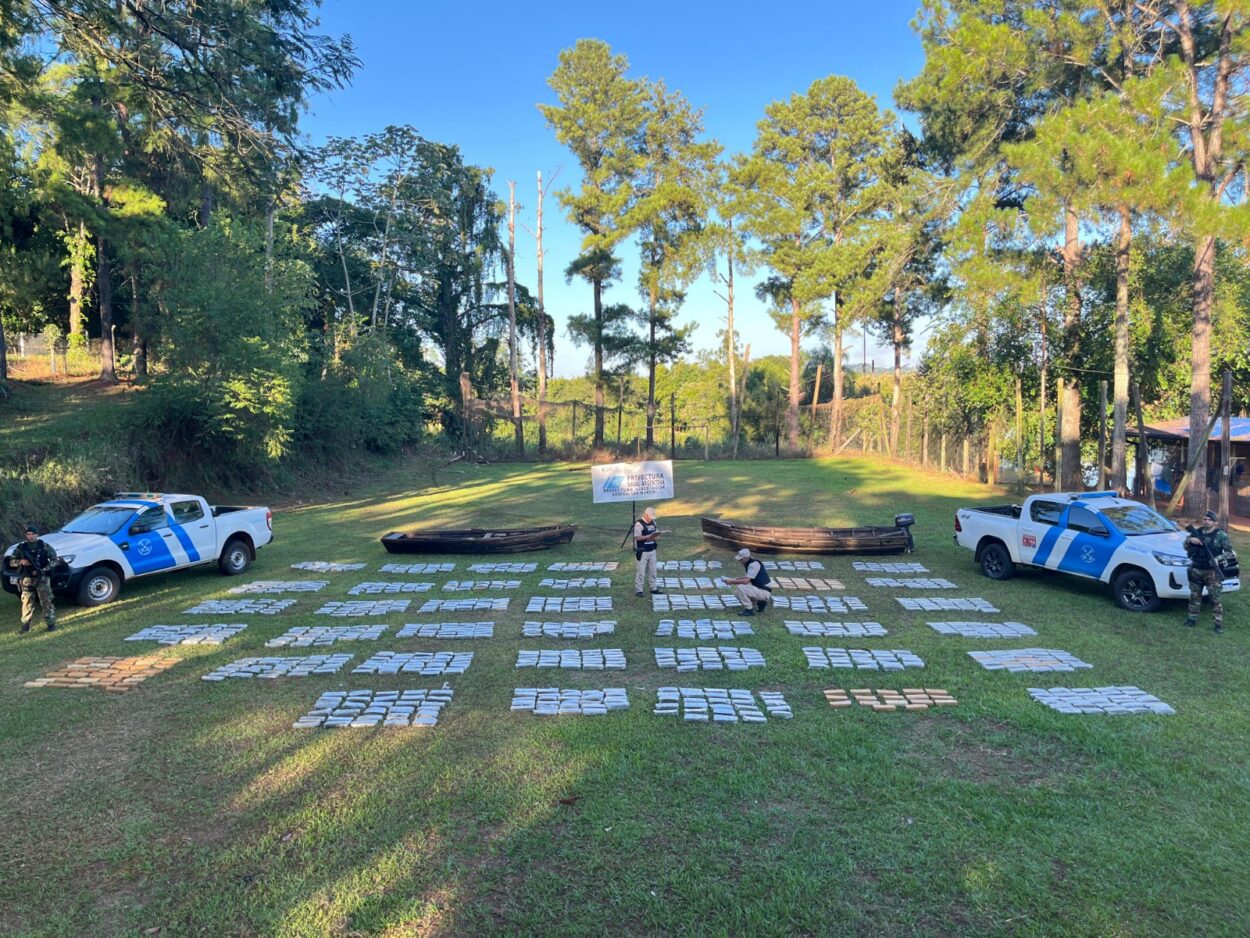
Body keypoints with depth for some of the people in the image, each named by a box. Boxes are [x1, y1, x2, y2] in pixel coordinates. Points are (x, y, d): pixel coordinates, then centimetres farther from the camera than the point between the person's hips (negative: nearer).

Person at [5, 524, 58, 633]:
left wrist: (43, 570, -12)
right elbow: (11, 562, 9)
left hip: (42, 578, -2)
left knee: (46, 601, -4)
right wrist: (20, 561, -13)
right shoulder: (21, 548, 5)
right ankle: (25, 624, 15)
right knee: (27, 602, 5)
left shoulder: (45, 546, 1)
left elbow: (54, 560, 0)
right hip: (27, 580, 2)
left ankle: (51, 623, -1)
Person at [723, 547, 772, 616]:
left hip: (764, 592, -10)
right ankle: (760, 603, 13)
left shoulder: (754, 564, -20)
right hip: (760, 590, 10)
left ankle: (749, 610, -10)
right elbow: (748, 578, 23)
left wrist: (732, 581, -16)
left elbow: (746, 581, -26)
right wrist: (736, 578, 10)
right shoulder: (749, 563, 9)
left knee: (740, 587, -22)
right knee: (737, 593, 9)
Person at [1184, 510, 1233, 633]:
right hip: (1195, 570, 4)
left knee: (1215, 598, -3)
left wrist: (1218, 558, -20)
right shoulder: (1196, 532, 5)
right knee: (1194, 596, 12)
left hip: (1212, 572, -4)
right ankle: (1192, 618, 23)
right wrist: (1190, 540, -10)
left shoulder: (1221, 535, -5)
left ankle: (1219, 623, 4)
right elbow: (1186, 547, 12)